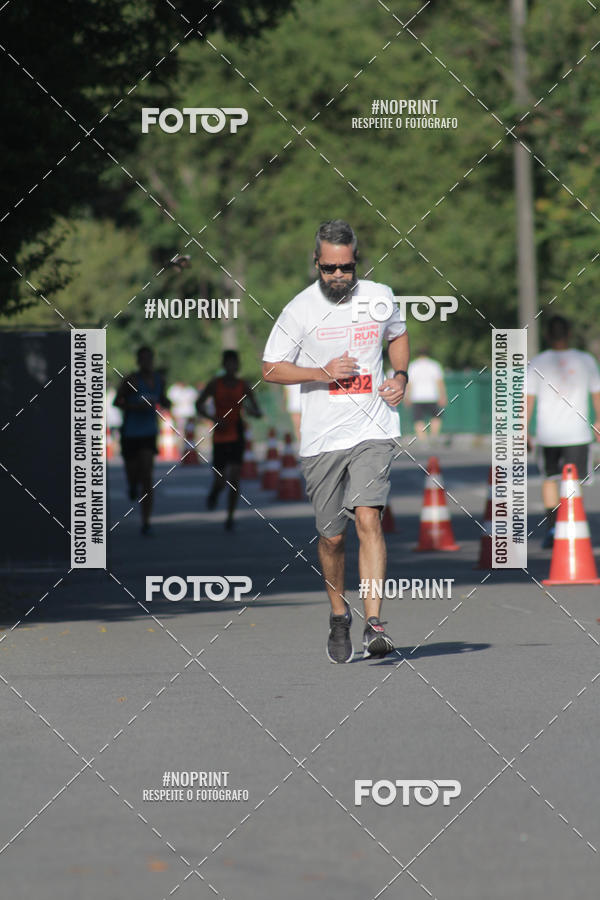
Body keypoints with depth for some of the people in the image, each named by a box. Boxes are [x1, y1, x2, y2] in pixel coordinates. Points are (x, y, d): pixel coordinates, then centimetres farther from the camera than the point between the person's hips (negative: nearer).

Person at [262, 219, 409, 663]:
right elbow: (271, 368, 1)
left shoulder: (380, 297, 4)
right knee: (332, 536, 6)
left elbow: (398, 334, 25)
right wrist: (322, 372, -13)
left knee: (368, 518, -18)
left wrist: (401, 376, 7)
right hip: (321, 439, 0)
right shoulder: (300, 309, -4)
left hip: (373, 430, 0)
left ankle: (374, 624, -22)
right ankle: (339, 614, 32)